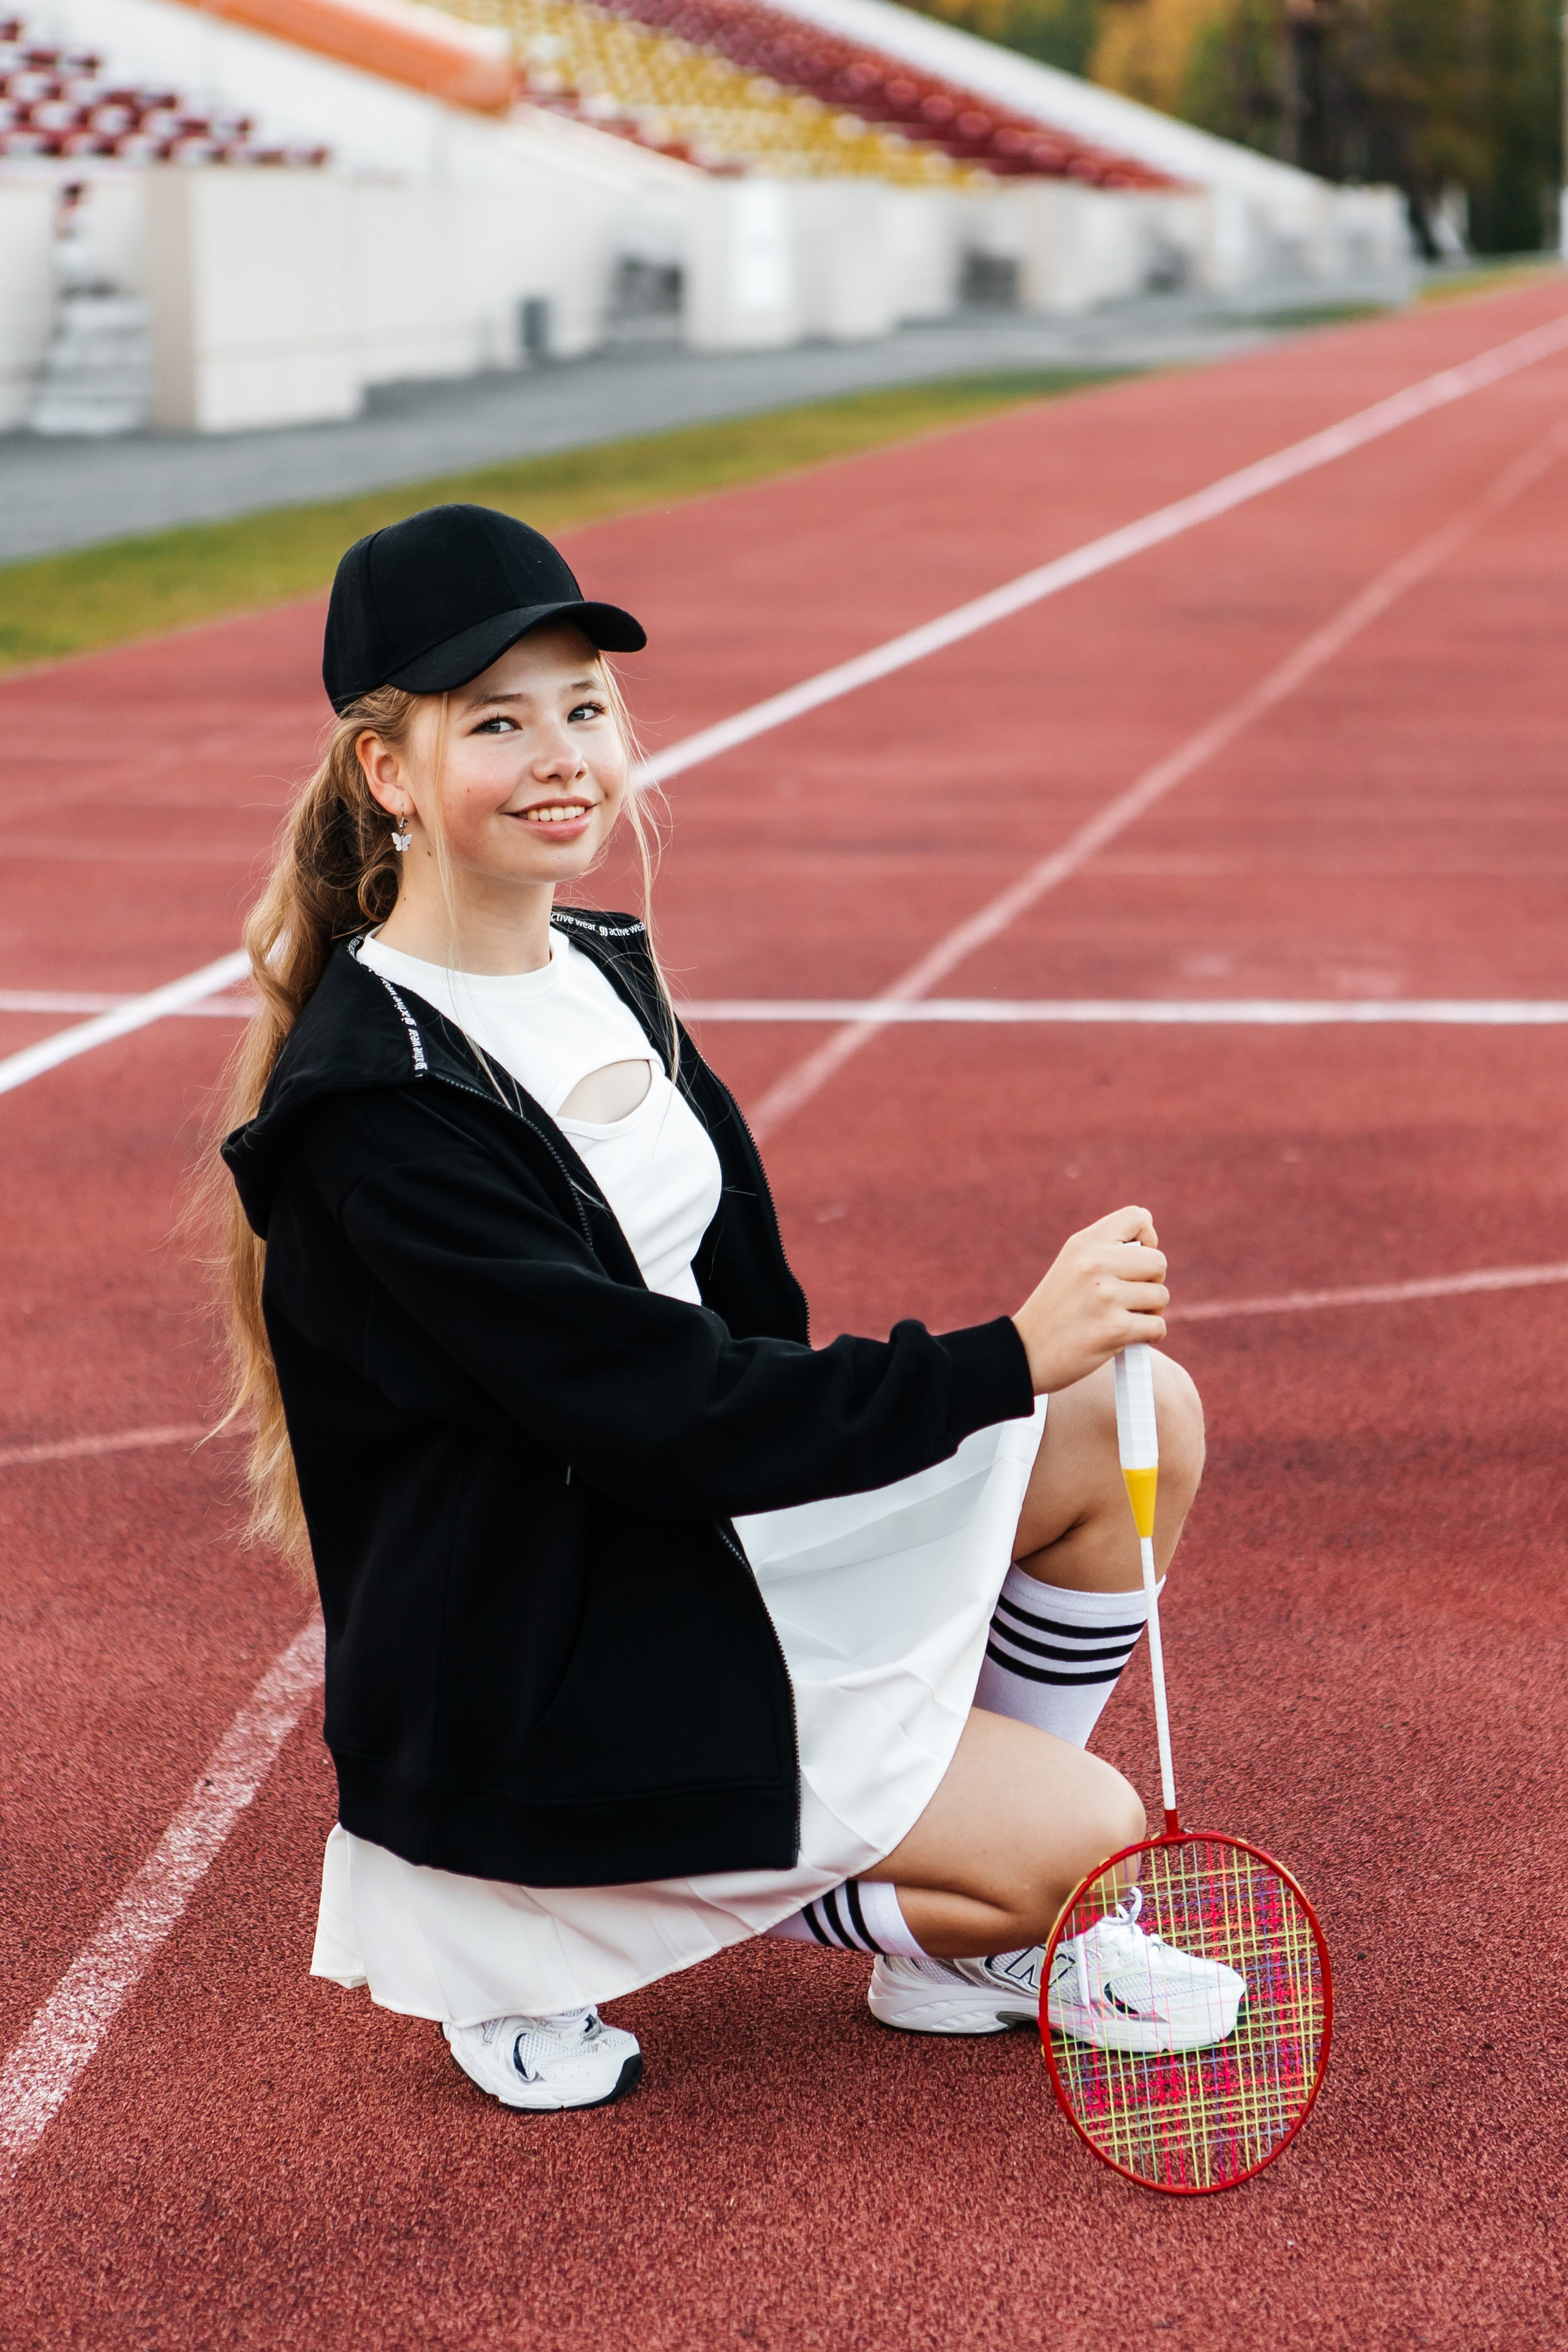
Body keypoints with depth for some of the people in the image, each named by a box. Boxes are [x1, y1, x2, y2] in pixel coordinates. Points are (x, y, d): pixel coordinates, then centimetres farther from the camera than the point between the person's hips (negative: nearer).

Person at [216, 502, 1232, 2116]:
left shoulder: (603, 966, 5)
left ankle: (965, 1934, 13)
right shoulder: (376, 1106, -24)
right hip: (547, 1666, -8)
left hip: (717, 1533, 9)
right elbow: (662, 1418, -25)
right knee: (1086, 1833, -11)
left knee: (1141, 1417, 0)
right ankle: (517, 1928, 1)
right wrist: (1007, 1358, -24)